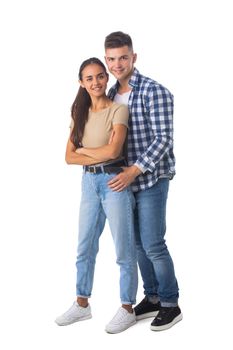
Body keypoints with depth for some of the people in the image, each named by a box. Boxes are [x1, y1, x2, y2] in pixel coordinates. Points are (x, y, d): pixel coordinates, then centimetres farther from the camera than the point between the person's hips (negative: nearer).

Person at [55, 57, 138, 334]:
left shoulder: (118, 110, -8)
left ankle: (127, 309, 15)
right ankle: (82, 305, 28)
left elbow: (113, 151, -20)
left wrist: (83, 149, -5)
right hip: (89, 182, 6)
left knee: (124, 249, 3)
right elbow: (69, 157, 2)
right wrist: (100, 156, -12)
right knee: (85, 247, 14)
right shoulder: (80, 114, 9)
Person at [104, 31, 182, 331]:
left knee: (153, 244, -5)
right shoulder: (111, 94, 8)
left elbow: (163, 139, -18)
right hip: (127, 179, 7)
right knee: (139, 243, 12)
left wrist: (134, 171, -23)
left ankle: (170, 305, 10)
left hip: (151, 179, -7)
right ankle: (152, 298, 25)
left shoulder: (155, 92, -14)